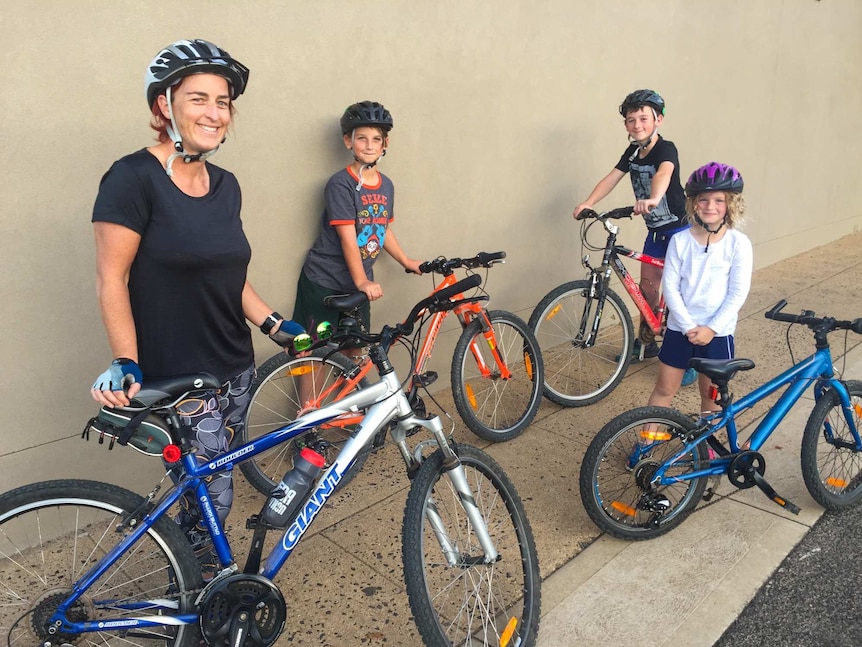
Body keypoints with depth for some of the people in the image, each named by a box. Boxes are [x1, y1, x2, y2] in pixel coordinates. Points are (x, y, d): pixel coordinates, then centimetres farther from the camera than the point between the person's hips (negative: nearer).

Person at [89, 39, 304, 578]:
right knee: (213, 497, 0)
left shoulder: (225, 185, 8)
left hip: (235, 371, 7)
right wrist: (126, 364, -21)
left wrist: (277, 326, 5)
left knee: (208, 490, 18)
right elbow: (112, 280, -13)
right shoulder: (134, 178, -13)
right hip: (178, 380, -6)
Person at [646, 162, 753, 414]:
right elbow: (669, 286, -8)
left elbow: (738, 294, -9)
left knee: (710, 393, 14)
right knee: (665, 388, 9)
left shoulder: (738, 243, -9)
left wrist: (712, 328, -15)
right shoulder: (680, 240, -6)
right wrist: (688, 326, -14)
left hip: (717, 333, 0)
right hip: (680, 329, 1)